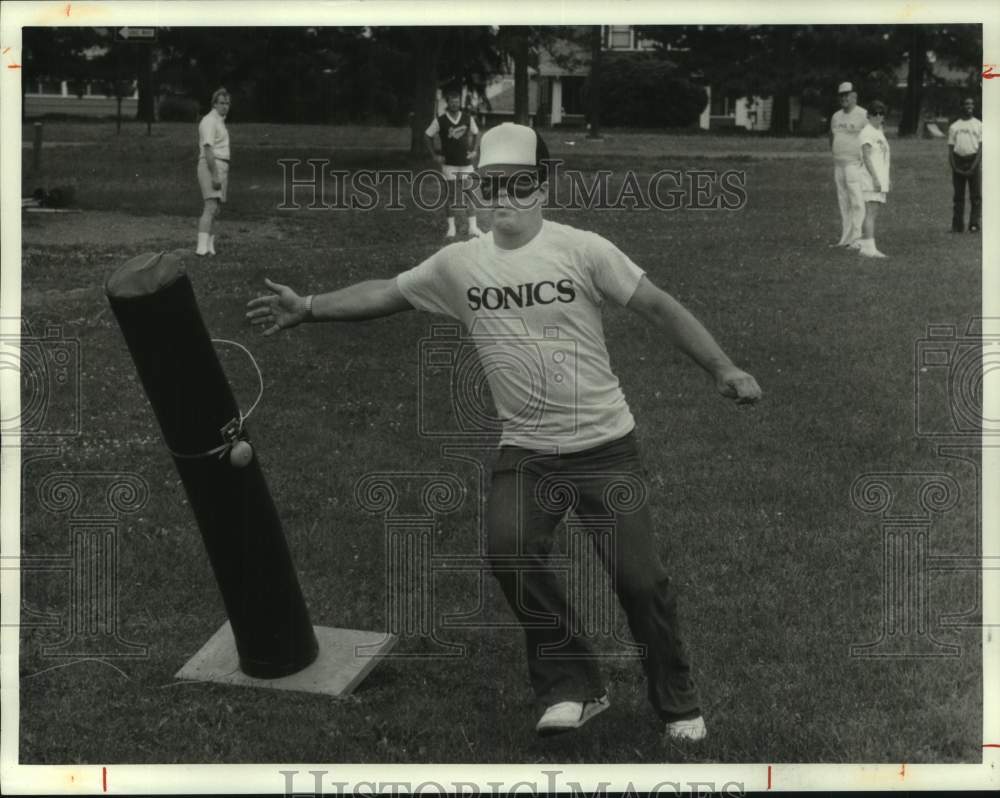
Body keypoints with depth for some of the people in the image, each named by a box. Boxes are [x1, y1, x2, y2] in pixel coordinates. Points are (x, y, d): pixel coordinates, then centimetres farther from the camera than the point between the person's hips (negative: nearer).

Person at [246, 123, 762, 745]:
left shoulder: (582, 250, -9)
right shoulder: (459, 263, 1)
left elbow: (659, 307, -8)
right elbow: (385, 294, 13)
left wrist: (723, 370, -16)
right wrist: (309, 308, 9)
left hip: (606, 443, -2)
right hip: (525, 451, 2)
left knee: (640, 576, -3)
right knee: (509, 550, -21)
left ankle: (680, 703, 21)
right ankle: (574, 687, -1)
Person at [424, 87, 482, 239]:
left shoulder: (468, 118, -2)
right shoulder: (440, 121, -8)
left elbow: (476, 133, 14)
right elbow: (427, 136, 2)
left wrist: (474, 150, 4)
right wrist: (434, 155, -2)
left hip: (466, 162, 2)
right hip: (449, 164, -2)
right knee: (451, 196, 4)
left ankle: (473, 227, 5)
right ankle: (451, 228, 12)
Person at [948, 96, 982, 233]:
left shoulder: (979, 125, 9)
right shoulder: (954, 126, 14)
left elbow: (981, 147, 0)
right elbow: (950, 148, 8)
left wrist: (973, 166, -12)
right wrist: (954, 167, -6)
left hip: (974, 159, -2)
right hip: (958, 160, 2)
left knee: (976, 195, -5)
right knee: (958, 195, 3)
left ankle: (974, 224, -5)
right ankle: (957, 226, 6)